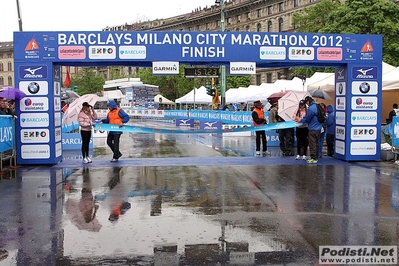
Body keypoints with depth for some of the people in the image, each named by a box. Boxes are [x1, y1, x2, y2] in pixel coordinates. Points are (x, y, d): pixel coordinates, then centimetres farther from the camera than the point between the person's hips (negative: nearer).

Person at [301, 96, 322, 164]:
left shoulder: (311, 108, -21)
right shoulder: (317, 106, 8)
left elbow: (307, 119, -13)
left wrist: (301, 121, 6)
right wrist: (304, 118, 18)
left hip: (313, 129, -9)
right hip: (318, 128, 9)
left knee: (312, 144, -2)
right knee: (316, 143, 15)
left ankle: (313, 158, 1)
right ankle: (316, 157, 23)